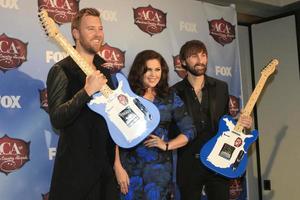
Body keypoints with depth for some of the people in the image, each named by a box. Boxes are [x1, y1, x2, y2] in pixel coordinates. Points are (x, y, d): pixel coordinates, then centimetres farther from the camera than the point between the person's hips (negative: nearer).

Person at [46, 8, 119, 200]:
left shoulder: (104, 68, 10)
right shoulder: (61, 70, -11)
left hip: (107, 160, 7)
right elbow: (57, 119, -22)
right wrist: (87, 91, -30)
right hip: (76, 164, -6)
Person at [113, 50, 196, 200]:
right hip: (129, 166, -1)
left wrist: (166, 145, -8)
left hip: (159, 167, 1)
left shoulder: (170, 98, 3)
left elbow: (189, 131, 5)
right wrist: (118, 167, -9)